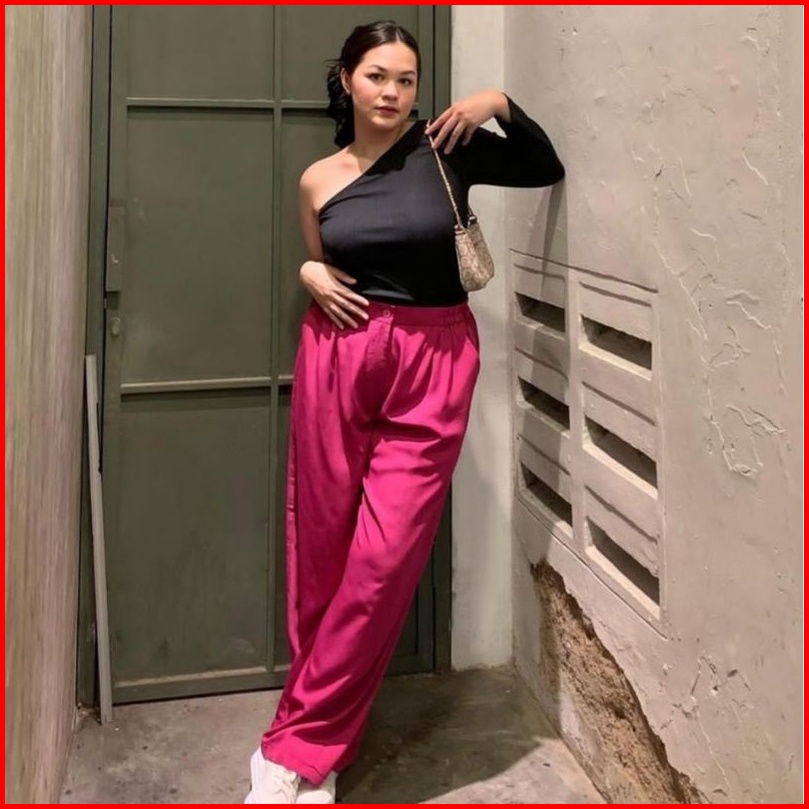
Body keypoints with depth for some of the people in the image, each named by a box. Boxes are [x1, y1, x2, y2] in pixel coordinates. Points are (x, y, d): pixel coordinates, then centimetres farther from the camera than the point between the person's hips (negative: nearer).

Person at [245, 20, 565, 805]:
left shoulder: (447, 147, 1)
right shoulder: (318, 180, 8)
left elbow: (546, 170, 9)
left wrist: (503, 103, -6)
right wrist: (311, 275, -2)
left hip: (433, 365, -2)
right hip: (337, 358, 2)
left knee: (386, 557, -7)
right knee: (322, 548, 5)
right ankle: (319, 736, 23)